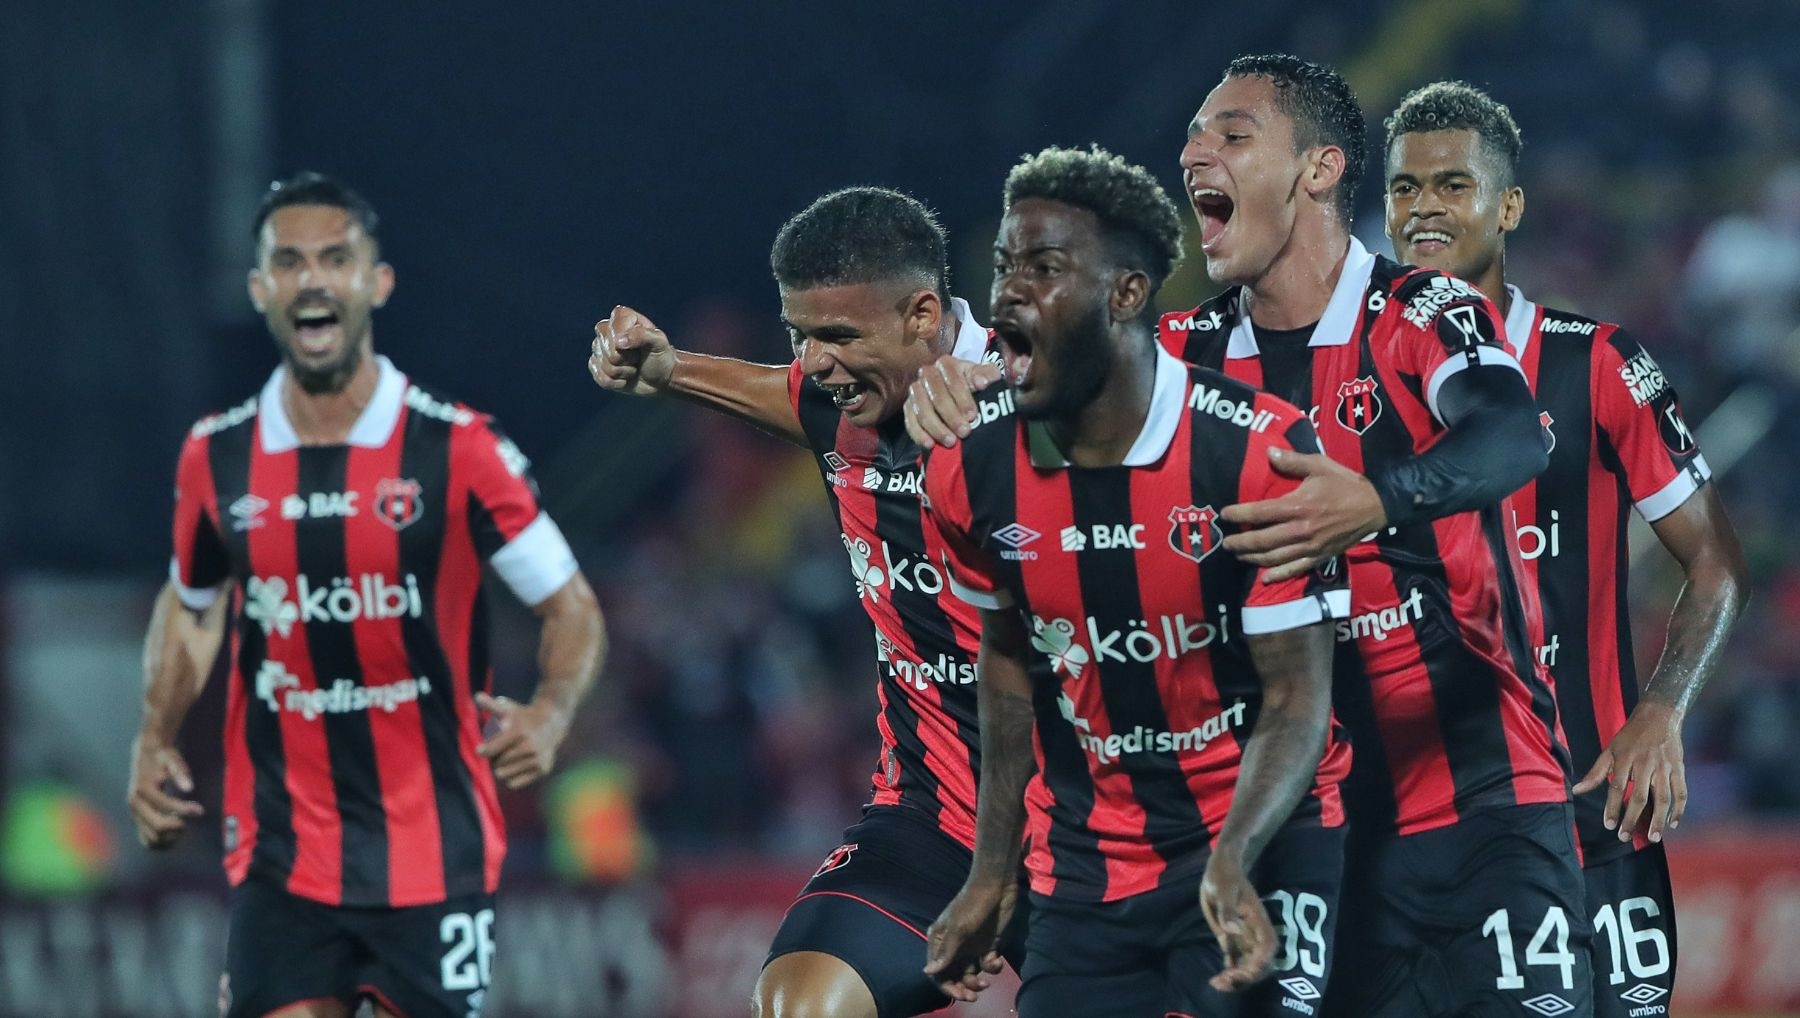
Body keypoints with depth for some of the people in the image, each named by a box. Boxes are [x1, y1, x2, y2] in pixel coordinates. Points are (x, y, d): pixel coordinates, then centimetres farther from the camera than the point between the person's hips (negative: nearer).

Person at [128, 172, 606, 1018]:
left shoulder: (458, 451, -7)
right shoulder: (216, 457, 3)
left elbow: (571, 607, 0)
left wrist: (549, 715, -20)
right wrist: (155, 741, 7)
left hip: (433, 854, -2)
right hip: (280, 863, 2)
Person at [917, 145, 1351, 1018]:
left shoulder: (1260, 453, -19)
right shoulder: (970, 469, -5)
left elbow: (1295, 699, -15)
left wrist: (1232, 864, -31)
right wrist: (991, 875, 15)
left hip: (1259, 838, -4)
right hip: (1085, 868, 4)